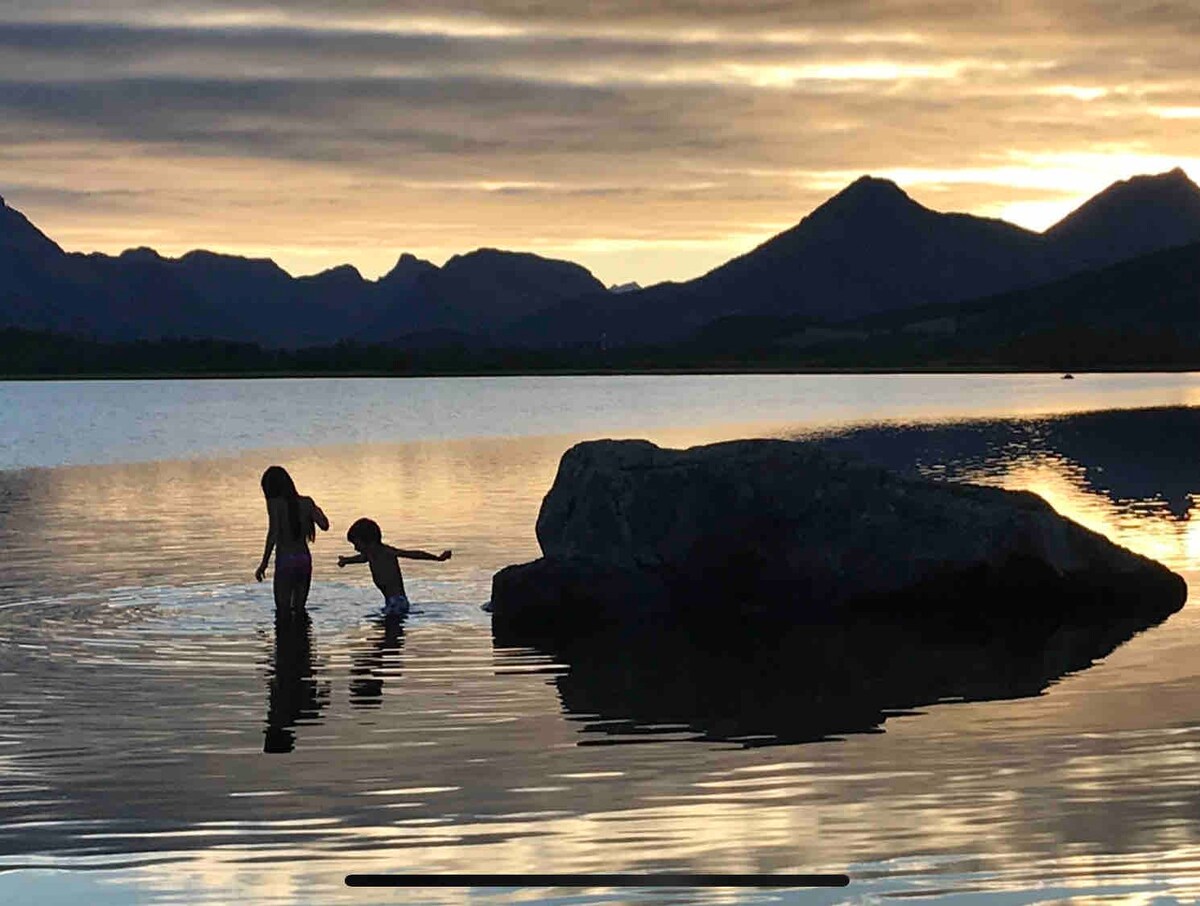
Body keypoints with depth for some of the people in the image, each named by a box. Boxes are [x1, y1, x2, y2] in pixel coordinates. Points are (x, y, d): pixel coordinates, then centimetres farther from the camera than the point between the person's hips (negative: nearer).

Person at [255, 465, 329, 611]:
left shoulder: (274, 503, -6)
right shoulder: (306, 502, 5)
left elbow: (273, 534, -14)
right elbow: (324, 526, 3)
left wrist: (264, 563, -11)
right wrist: (318, 512, 25)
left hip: (285, 561, -5)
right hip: (305, 559, 5)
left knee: (283, 610, -1)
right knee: (299, 609, 15)